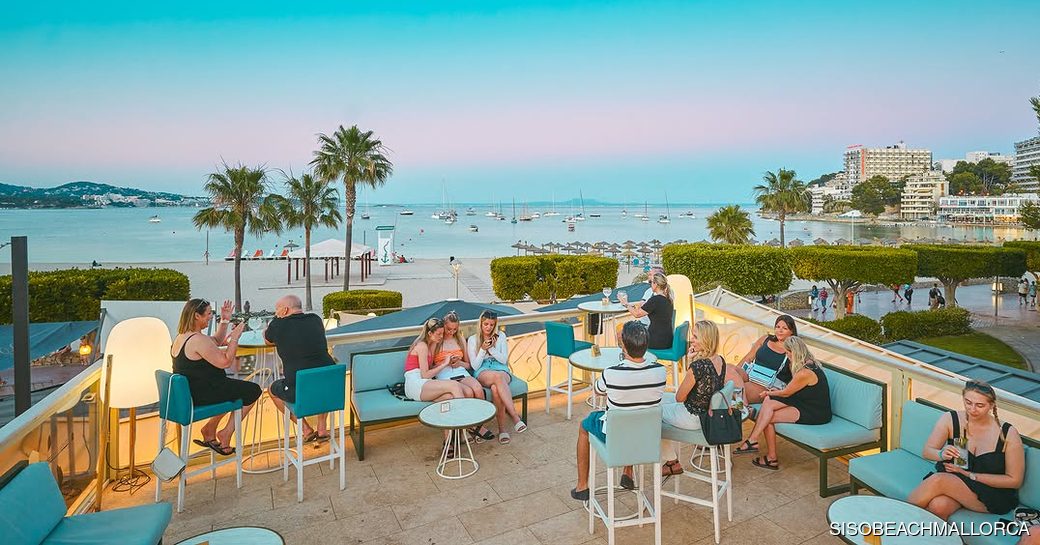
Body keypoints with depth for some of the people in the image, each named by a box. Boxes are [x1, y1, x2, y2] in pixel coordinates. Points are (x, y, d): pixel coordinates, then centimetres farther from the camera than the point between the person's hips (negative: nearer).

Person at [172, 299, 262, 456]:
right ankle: (225, 434, 6)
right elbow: (225, 362, -24)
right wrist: (235, 337, -17)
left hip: (187, 392, 11)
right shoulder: (198, 339, -24)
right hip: (201, 394, -10)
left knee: (232, 388, 30)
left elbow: (217, 341, 22)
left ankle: (209, 429, 23)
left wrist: (225, 320, 14)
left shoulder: (181, 337, 10)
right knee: (253, 390, 1)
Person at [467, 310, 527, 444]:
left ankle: (502, 428, -34)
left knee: (495, 388, -38)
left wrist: (491, 348, -8)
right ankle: (515, 417, -49)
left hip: (502, 370, 2)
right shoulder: (472, 340, 10)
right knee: (498, 377, -41)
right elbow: (475, 366, 4)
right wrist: (483, 349, -9)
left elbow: (504, 360, 5)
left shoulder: (500, 336, 14)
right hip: (482, 373, -1)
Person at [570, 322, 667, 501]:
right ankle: (628, 474, 45)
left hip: (615, 436, -3)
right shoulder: (661, 371, -20)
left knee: (584, 425, 28)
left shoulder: (611, 374, -30)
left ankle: (582, 486, 35)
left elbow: (598, 391, -6)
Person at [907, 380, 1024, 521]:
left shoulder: (1008, 434, -9)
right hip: (951, 481, 2)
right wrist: (941, 454, -28)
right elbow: (926, 452, -4)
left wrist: (968, 474, -15)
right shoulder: (950, 419, -5)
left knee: (938, 479, -32)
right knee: (938, 506, -35)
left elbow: (1014, 480, -6)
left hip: (994, 496, -2)